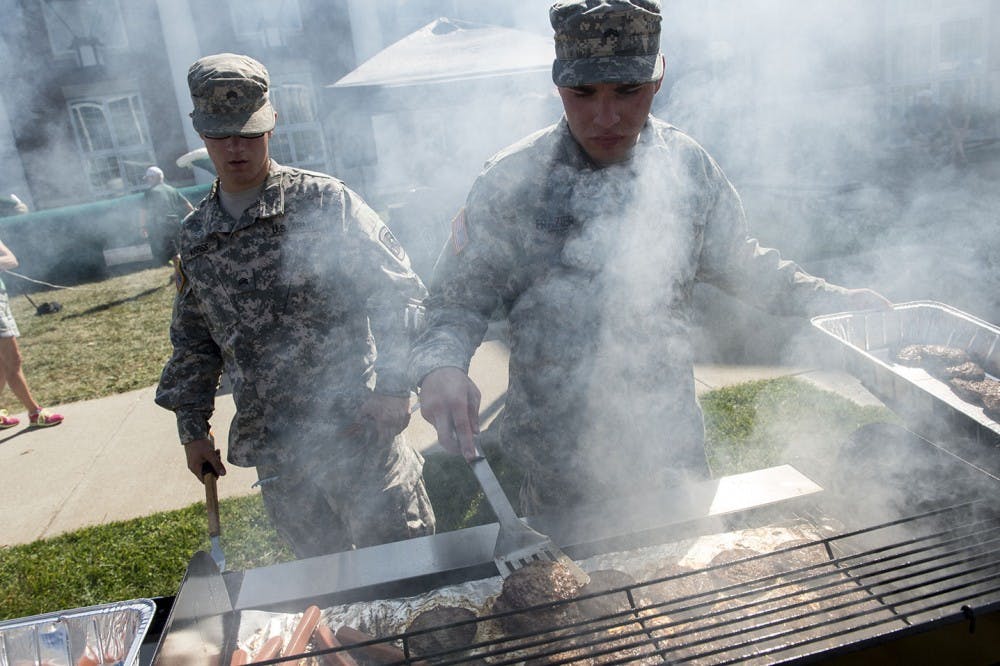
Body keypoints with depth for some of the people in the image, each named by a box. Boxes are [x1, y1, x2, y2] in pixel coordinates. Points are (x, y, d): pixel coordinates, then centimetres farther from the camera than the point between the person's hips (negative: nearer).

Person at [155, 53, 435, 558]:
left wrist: (392, 386, -14)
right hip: (274, 450, 5)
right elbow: (193, 341, 18)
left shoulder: (324, 201, -6)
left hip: (355, 427, -5)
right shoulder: (195, 236, 10)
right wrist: (192, 428, 18)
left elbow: (395, 291, -7)